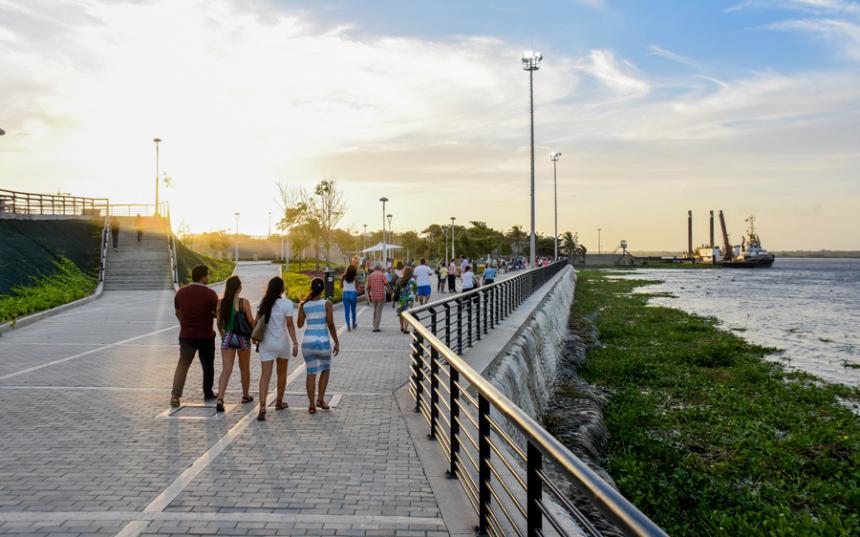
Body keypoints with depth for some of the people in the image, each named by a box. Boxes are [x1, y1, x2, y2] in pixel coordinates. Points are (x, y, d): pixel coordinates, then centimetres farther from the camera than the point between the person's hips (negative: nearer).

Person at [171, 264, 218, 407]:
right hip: (206, 335, -2)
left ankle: (175, 395, -11)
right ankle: (208, 393, 24)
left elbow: (178, 313, 12)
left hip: (186, 335, 3)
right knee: (208, 365, 14)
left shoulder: (181, 292, 1)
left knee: (182, 364, 4)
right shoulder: (210, 294, -13)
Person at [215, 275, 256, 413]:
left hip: (227, 338, 2)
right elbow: (251, 322, -7)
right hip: (243, 338, -2)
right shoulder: (244, 302, -13)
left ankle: (220, 399, -15)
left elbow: (219, 322, 6)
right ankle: (245, 396, 32)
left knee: (226, 370, 0)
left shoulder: (221, 302, -3)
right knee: (245, 369, 17)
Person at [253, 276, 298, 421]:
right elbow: (289, 324, -13)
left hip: (266, 343, 2)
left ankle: (262, 406, -16)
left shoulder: (263, 302, 3)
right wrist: (295, 343, -11)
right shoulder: (287, 303, -9)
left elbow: (257, 321, 5)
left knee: (265, 375, -2)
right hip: (282, 343, -2)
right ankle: (279, 402, 30)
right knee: (282, 374, 17)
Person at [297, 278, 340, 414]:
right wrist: (336, 343, 0)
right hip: (323, 341, -2)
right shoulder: (326, 304, -6)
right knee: (325, 370, 21)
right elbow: (331, 325, -8)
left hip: (308, 340, 2)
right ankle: (320, 399, 15)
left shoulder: (303, 304, 1)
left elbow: (300, 324, 10)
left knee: (311, 373, 10)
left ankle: (312, 405, 9)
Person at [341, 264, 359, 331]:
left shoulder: (343, 277, -2)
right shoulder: (355, 277, -7)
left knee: (347, 310, 4)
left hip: (345, 294, 1)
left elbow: (341, 286, 6)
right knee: (353, 310, 15)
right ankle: (353, 324, 29)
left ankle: (348, 326, -3)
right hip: (353, 293, -1)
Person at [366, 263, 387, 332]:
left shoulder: (370, 275, 6)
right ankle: (376, 327, -3)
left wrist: (369, 296, 17)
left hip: (373, 296, 4)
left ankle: (375, 325, 20)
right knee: (379, 311, 0)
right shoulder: (382, 274, -6)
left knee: (375, 311, 20)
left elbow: (368, 287, 7)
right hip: (381, 296, -4)